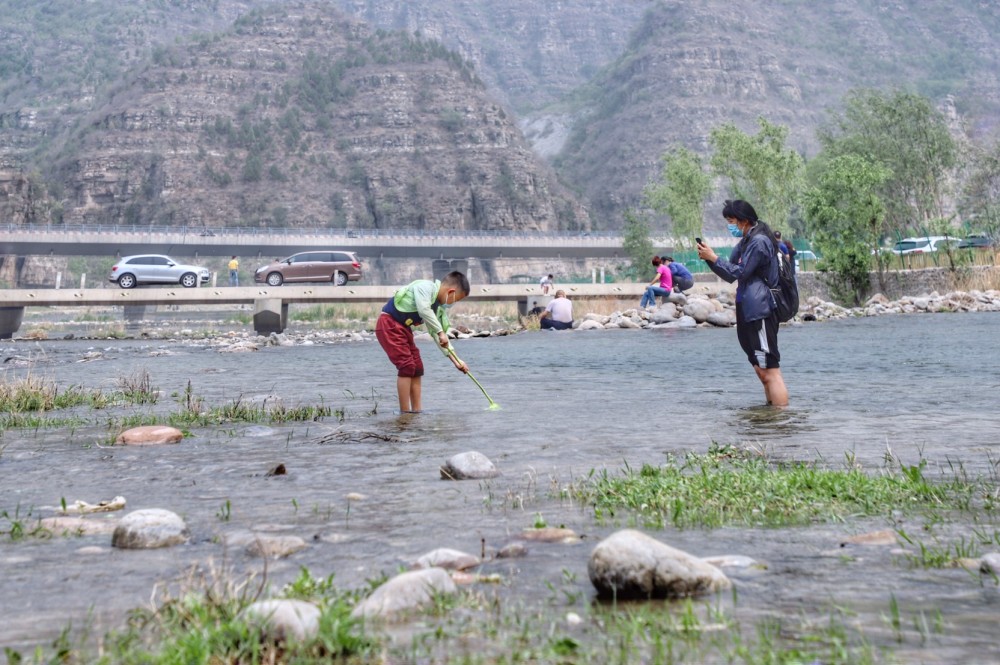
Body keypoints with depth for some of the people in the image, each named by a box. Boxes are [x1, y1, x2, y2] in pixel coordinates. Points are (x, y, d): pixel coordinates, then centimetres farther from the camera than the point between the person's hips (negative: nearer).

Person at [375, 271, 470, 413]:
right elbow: (424, 310, -32)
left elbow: (439, 337, 12)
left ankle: (416, 410, 14)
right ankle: (405, 412, -9)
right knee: (407, 365, -13)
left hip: (403, 328, 10)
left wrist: (455, 361, 8)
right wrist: (440, 332, -27)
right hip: (389, 324, -10)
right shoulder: (426, 287, -16)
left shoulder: (440, 308, 9)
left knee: (417, 367, 9)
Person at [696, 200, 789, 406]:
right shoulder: (746, 242, 18)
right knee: (762, 370, 14)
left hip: (760, 312, -10)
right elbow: (731, 274, 18)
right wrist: (710, 259, 4)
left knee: (770, 370, -12)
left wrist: (713, 258, -9)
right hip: (749, 312, 10)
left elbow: (738, 273, -15)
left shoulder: (759, 242, -12)